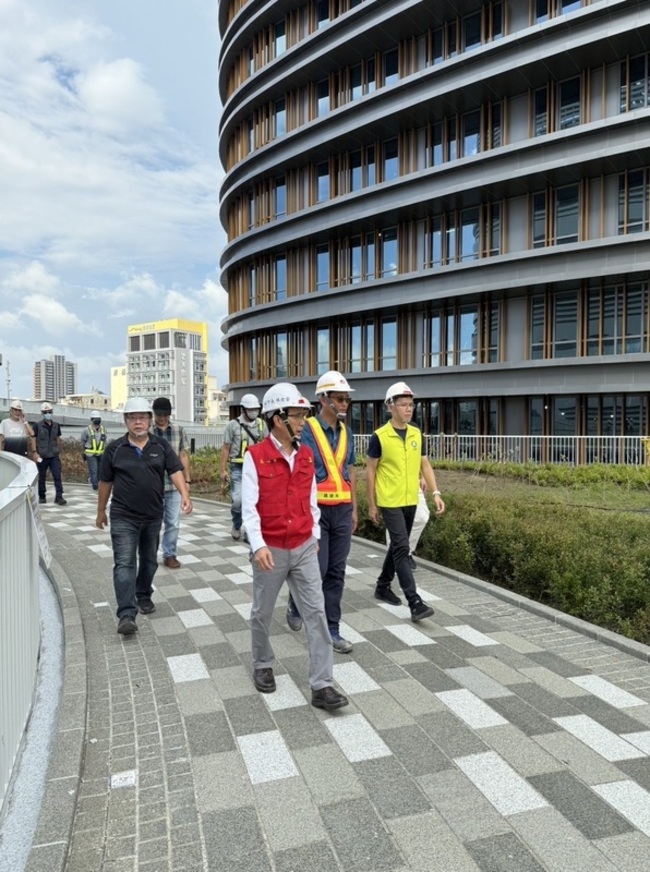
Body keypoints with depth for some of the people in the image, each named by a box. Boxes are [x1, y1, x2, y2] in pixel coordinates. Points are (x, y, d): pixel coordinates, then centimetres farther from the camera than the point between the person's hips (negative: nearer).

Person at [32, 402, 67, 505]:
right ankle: (42, 496, 21)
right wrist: (35, 452, -13)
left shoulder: (56, 425, 8)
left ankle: (59, 497, -5)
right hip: (42, 456, -2)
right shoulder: (37, 425, -3)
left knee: (57, 476, -6)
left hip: (54, 456, 2)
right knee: (42, 477, 8)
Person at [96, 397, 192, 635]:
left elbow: (175, 471, -8)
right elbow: (105, 482, 5)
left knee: (149, 560, 17)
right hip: (123, 517, -2)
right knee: (124, 564, -9)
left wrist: (184, 494, -26)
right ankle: (126, 614, -11)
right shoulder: (114, 449, -3)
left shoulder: (161, 446, 0)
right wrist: (101, 511, 10)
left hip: (153, 516, 3)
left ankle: (144, 596, 38)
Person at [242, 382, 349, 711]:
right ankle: (262, 665, 39)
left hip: (304, 548, 4)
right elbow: (249, 506, -15)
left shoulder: (306, 455, 3)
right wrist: (258, 545, -23)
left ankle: (322, 686, 6)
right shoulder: (255, 456, -12)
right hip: (271, 550, -4)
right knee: (263, 612, 14)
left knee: (316, 612, 0)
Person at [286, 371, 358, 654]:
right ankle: (295, 604, 29)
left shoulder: (346, 432, 10)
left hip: (342, 510, 6)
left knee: (336, 572, 8)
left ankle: (331, 629, 18)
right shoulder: (307, 430, -10)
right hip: (316, 509, -6)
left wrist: (353, 508, 14)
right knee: (317, 569, -3)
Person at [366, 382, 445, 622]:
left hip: (411, 501, 6)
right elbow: (370, 471, -5)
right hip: (390, 502, -6)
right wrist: (372, 504, -5)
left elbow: (425, 465, 11)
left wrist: (435, 493, 0)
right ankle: (415, 602, -10)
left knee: (397, 546, 16)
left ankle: (383, 586, 33)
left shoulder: (417, 434, 5)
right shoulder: (379, 437, -10)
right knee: (402, 549, -10)